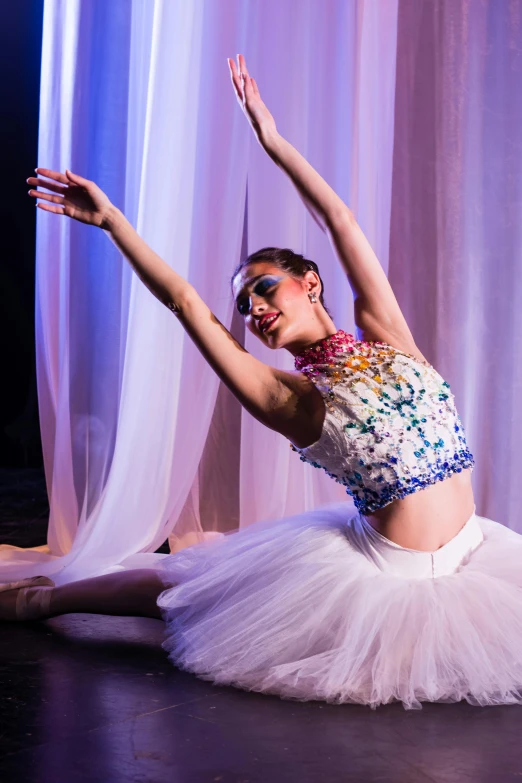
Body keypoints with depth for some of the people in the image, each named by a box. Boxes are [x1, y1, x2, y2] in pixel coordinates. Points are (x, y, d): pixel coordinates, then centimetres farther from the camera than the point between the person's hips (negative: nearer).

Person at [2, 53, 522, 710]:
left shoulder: (382, 335, 1)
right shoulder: (290, 398, -7)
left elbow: (339, 221, -1)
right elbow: (184, 301, -12)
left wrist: (273, 140, 0)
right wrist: (111, 219, -12)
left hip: (466, 550, 3)